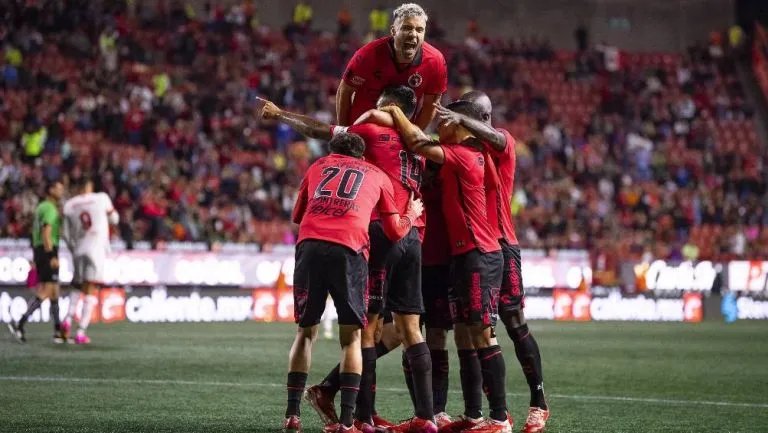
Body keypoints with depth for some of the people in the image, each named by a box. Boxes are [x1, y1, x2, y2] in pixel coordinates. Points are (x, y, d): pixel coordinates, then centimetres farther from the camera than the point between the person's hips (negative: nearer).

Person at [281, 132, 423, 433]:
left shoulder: (318, 166, 29)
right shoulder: (377, 176, 24)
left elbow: (297, 216, 36)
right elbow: (395, 232, 23)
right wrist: (412, 214, 43)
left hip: (309, 246, 2)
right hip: (348, 250, -2)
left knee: (305, 332, 15)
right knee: (351, 337, 9)